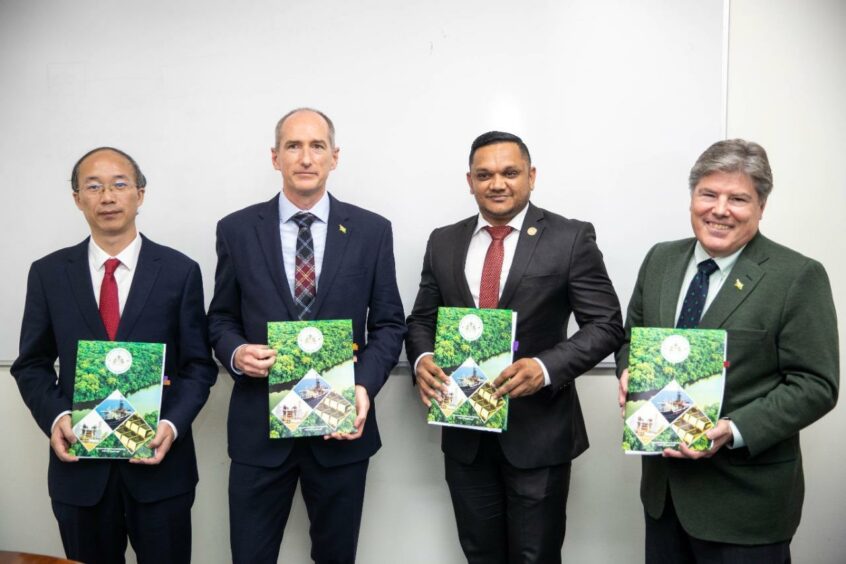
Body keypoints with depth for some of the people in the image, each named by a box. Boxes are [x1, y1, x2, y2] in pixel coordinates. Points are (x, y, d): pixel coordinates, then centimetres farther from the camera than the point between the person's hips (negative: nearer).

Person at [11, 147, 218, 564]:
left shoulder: (180, 271, -2)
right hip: (78, 464, 2)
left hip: (159, 461, -1)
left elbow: (199, 365, 0)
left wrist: (173, 424, -15)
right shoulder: (48, 274, 3)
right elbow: (32, 365, 8)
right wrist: (54, 417, -11)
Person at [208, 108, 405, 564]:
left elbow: (389, 324, 2)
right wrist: (236, 352, -14)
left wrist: (365, 385, -14)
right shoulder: (236, 230, 1)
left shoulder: (372, 231, 0)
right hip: (258, 425, 0)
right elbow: (221, 318, 8)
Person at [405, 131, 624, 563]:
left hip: (538, 430, -3)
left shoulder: (571, 239, -6)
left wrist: (546, 367, -24)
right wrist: (421, 359, -12)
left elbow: (606, 324, -8)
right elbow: (422, 319, 11)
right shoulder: (443, 242, 7)